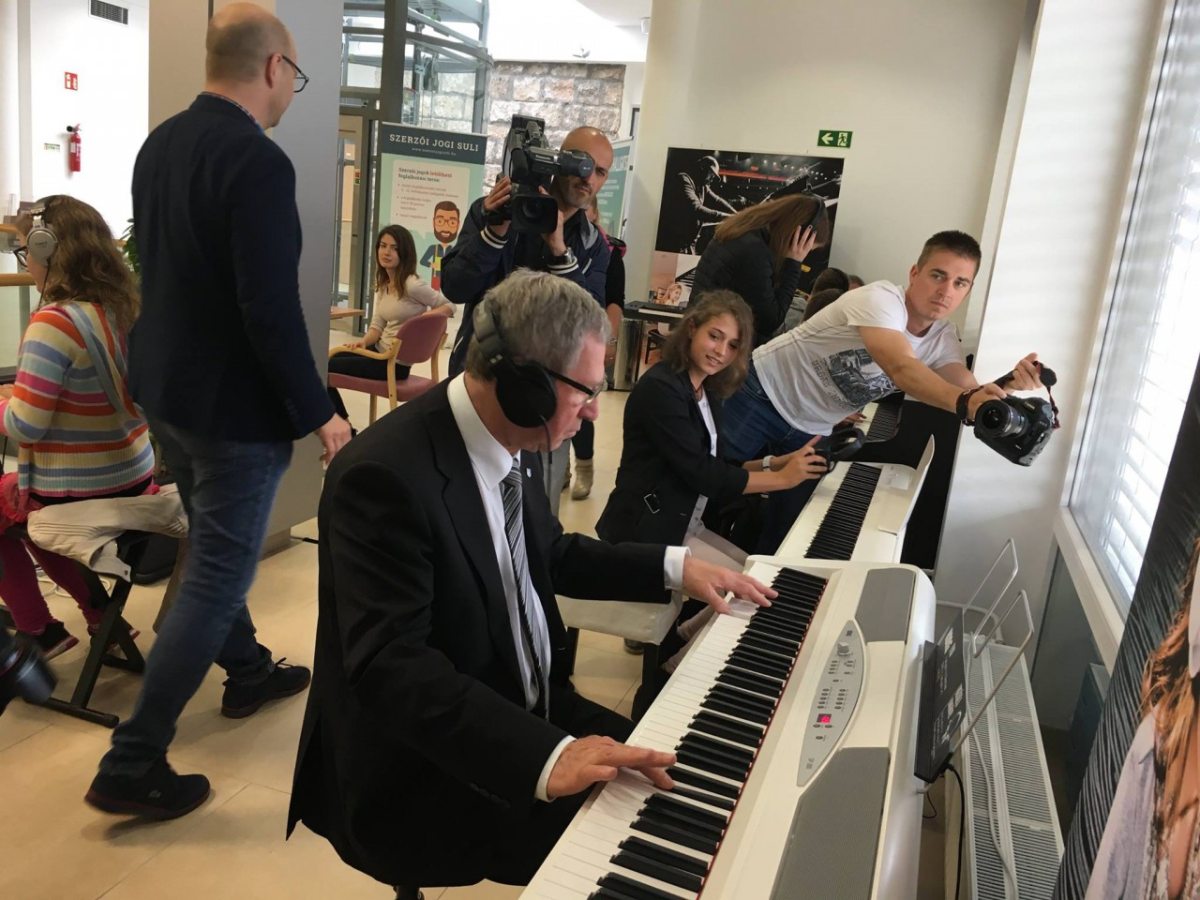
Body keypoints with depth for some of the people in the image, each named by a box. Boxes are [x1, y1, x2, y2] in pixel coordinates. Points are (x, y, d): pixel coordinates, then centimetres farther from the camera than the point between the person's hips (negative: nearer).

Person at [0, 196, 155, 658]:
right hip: (133, 477, 7)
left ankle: (40, 631, 25)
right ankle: (97, 610, 31)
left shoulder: (54, 322, -23)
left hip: (76, 492, -7)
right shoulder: (125, 306, 0)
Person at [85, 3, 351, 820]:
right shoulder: (259, 162, -22)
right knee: (216, 578, 3)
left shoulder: (160, 144, 5)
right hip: (231, 404, -9)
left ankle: (248, 673, 45)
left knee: (212, 552, 24)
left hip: (166, 387, 9)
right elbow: (272, 311, -26)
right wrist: (318, 415, -15)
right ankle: (132, 766, 11)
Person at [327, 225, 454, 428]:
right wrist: (363, 342, -9)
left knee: (325, 367, -8)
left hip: (395, 362, -8)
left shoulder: (412, 285, -17)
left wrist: (425, 316, -26)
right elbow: (377, 325, 11)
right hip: (380, 351, 8)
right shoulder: (382, 284, 9)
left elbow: (449, 306, -10)